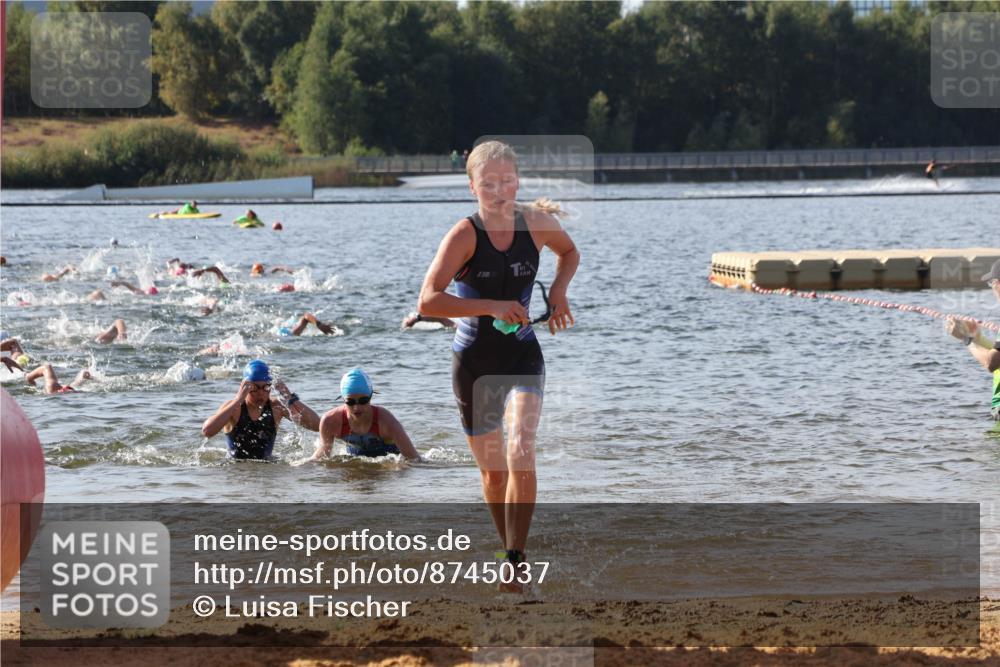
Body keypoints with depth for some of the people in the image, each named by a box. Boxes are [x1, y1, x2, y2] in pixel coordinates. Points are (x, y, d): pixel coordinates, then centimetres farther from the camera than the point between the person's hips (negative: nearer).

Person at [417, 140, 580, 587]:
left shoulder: (538, 223, -5)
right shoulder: (465, 235, -16)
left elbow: (569, 252, 19)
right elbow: (428, 302, -25)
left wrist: (558, 289, 0)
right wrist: (492, 307, -31)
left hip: (522, 356, 1)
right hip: (474, 361, -1)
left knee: (521, 453, -21)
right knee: (492, 469, 10)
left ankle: (515, 563, -17)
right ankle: (509, 551, 32)